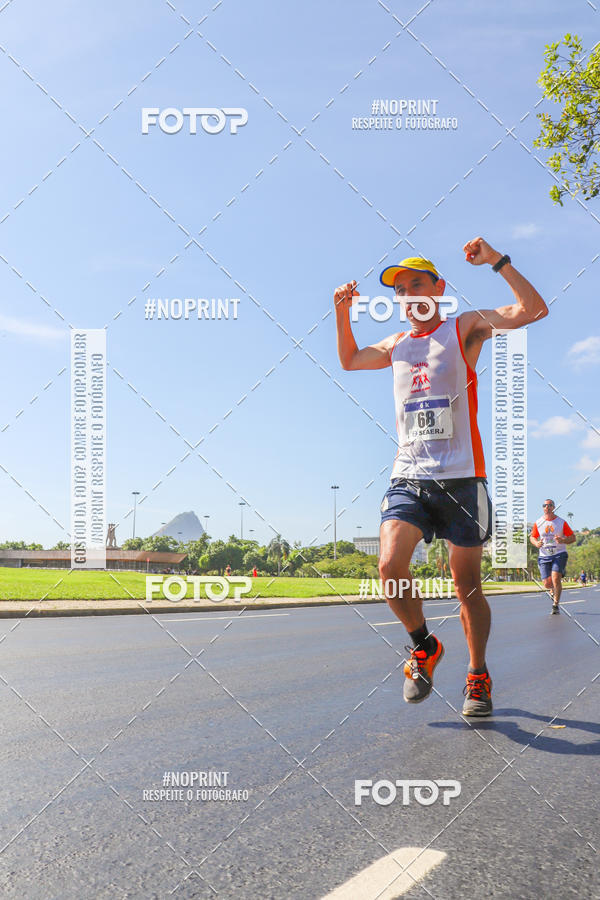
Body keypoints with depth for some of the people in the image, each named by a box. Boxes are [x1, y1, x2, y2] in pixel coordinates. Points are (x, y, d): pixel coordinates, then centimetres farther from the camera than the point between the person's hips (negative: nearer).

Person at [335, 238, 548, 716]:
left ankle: (478, 676, 23)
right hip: (408, 477, 3)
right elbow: (349, 360, 34)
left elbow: (533, 310, -8)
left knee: (467, 586, 3)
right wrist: (343, 313, 20)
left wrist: (497, 260, -13)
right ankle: (424, 646, 8)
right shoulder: (395, 345, 17)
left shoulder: (464, 328, 4)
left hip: (461, 478, -3)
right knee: (390, 564, -17)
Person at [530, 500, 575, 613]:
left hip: (559, 554, -2)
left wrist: (562, 540, -17)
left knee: (555, 578, -22)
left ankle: (555, 605, -7)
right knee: (547, 584, -3)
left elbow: (572, 537, 4)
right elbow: (532, 537, 14)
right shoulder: (538, 523, 5)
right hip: (544, 556, 2)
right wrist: (536, 544, -8)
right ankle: (553, 590, 36)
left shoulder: (561, 522, 0)